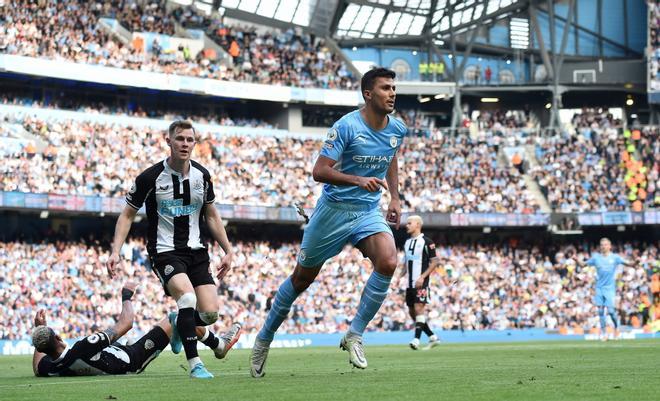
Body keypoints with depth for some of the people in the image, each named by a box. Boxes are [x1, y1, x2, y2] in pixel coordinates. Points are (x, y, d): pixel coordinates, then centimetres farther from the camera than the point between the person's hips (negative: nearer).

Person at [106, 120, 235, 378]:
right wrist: (115, 252, -11)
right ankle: (194, 363, -22)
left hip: (195, 250, 5)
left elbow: (211, 215, 16)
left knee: (210, 313, -8)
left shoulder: (202, 175, 3)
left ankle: (178, 322, 26)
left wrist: (228, 251, 14)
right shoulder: (150, 177, -10)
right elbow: (127, 215, -1)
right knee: (187, 297, -30)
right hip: (165, 251, -4)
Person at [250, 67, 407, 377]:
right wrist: (358, 180, -36)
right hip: (334, 210, -4)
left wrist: (395, 198, 14)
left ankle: (354, 335, -12)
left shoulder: (397, 129, 0)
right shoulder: (347, 126, -18)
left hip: (368, 212, 4)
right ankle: (265, 338, 28)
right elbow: (319, 171, -23)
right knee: (302, 278, 8)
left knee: (387, 262, -25)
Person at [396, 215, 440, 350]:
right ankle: (432, 337, 18)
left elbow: (434, 262, -9)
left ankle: (416, 339, -19)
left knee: (419, 308, -17)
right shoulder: (407, 243, 16)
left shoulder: (426, 242, -6)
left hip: (421, 283, -8)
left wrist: (422, 277, -17)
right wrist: (400, 277, 6)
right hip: (409, 284, 8)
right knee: (412, 312, 8)